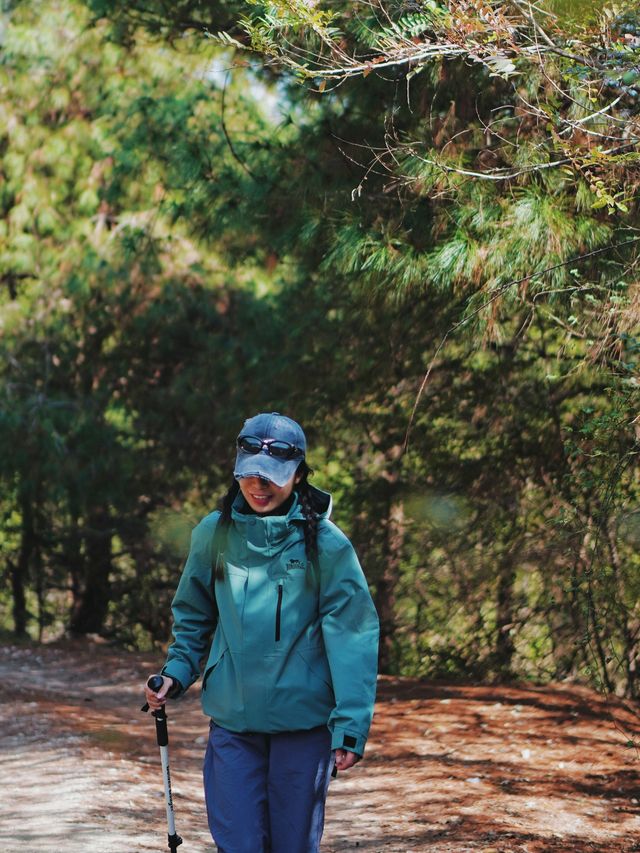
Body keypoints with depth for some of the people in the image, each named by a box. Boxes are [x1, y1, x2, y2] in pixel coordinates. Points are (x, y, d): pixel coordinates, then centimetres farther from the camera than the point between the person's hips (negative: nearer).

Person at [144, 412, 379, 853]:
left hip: (303, 722, -2)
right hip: (233, 719, 2)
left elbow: (351, 637, -10)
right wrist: (176, 673, 1)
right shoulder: (214, 535, 3)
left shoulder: (326, 544, -7)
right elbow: (193, 618, 16)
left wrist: (350, 724, -16)